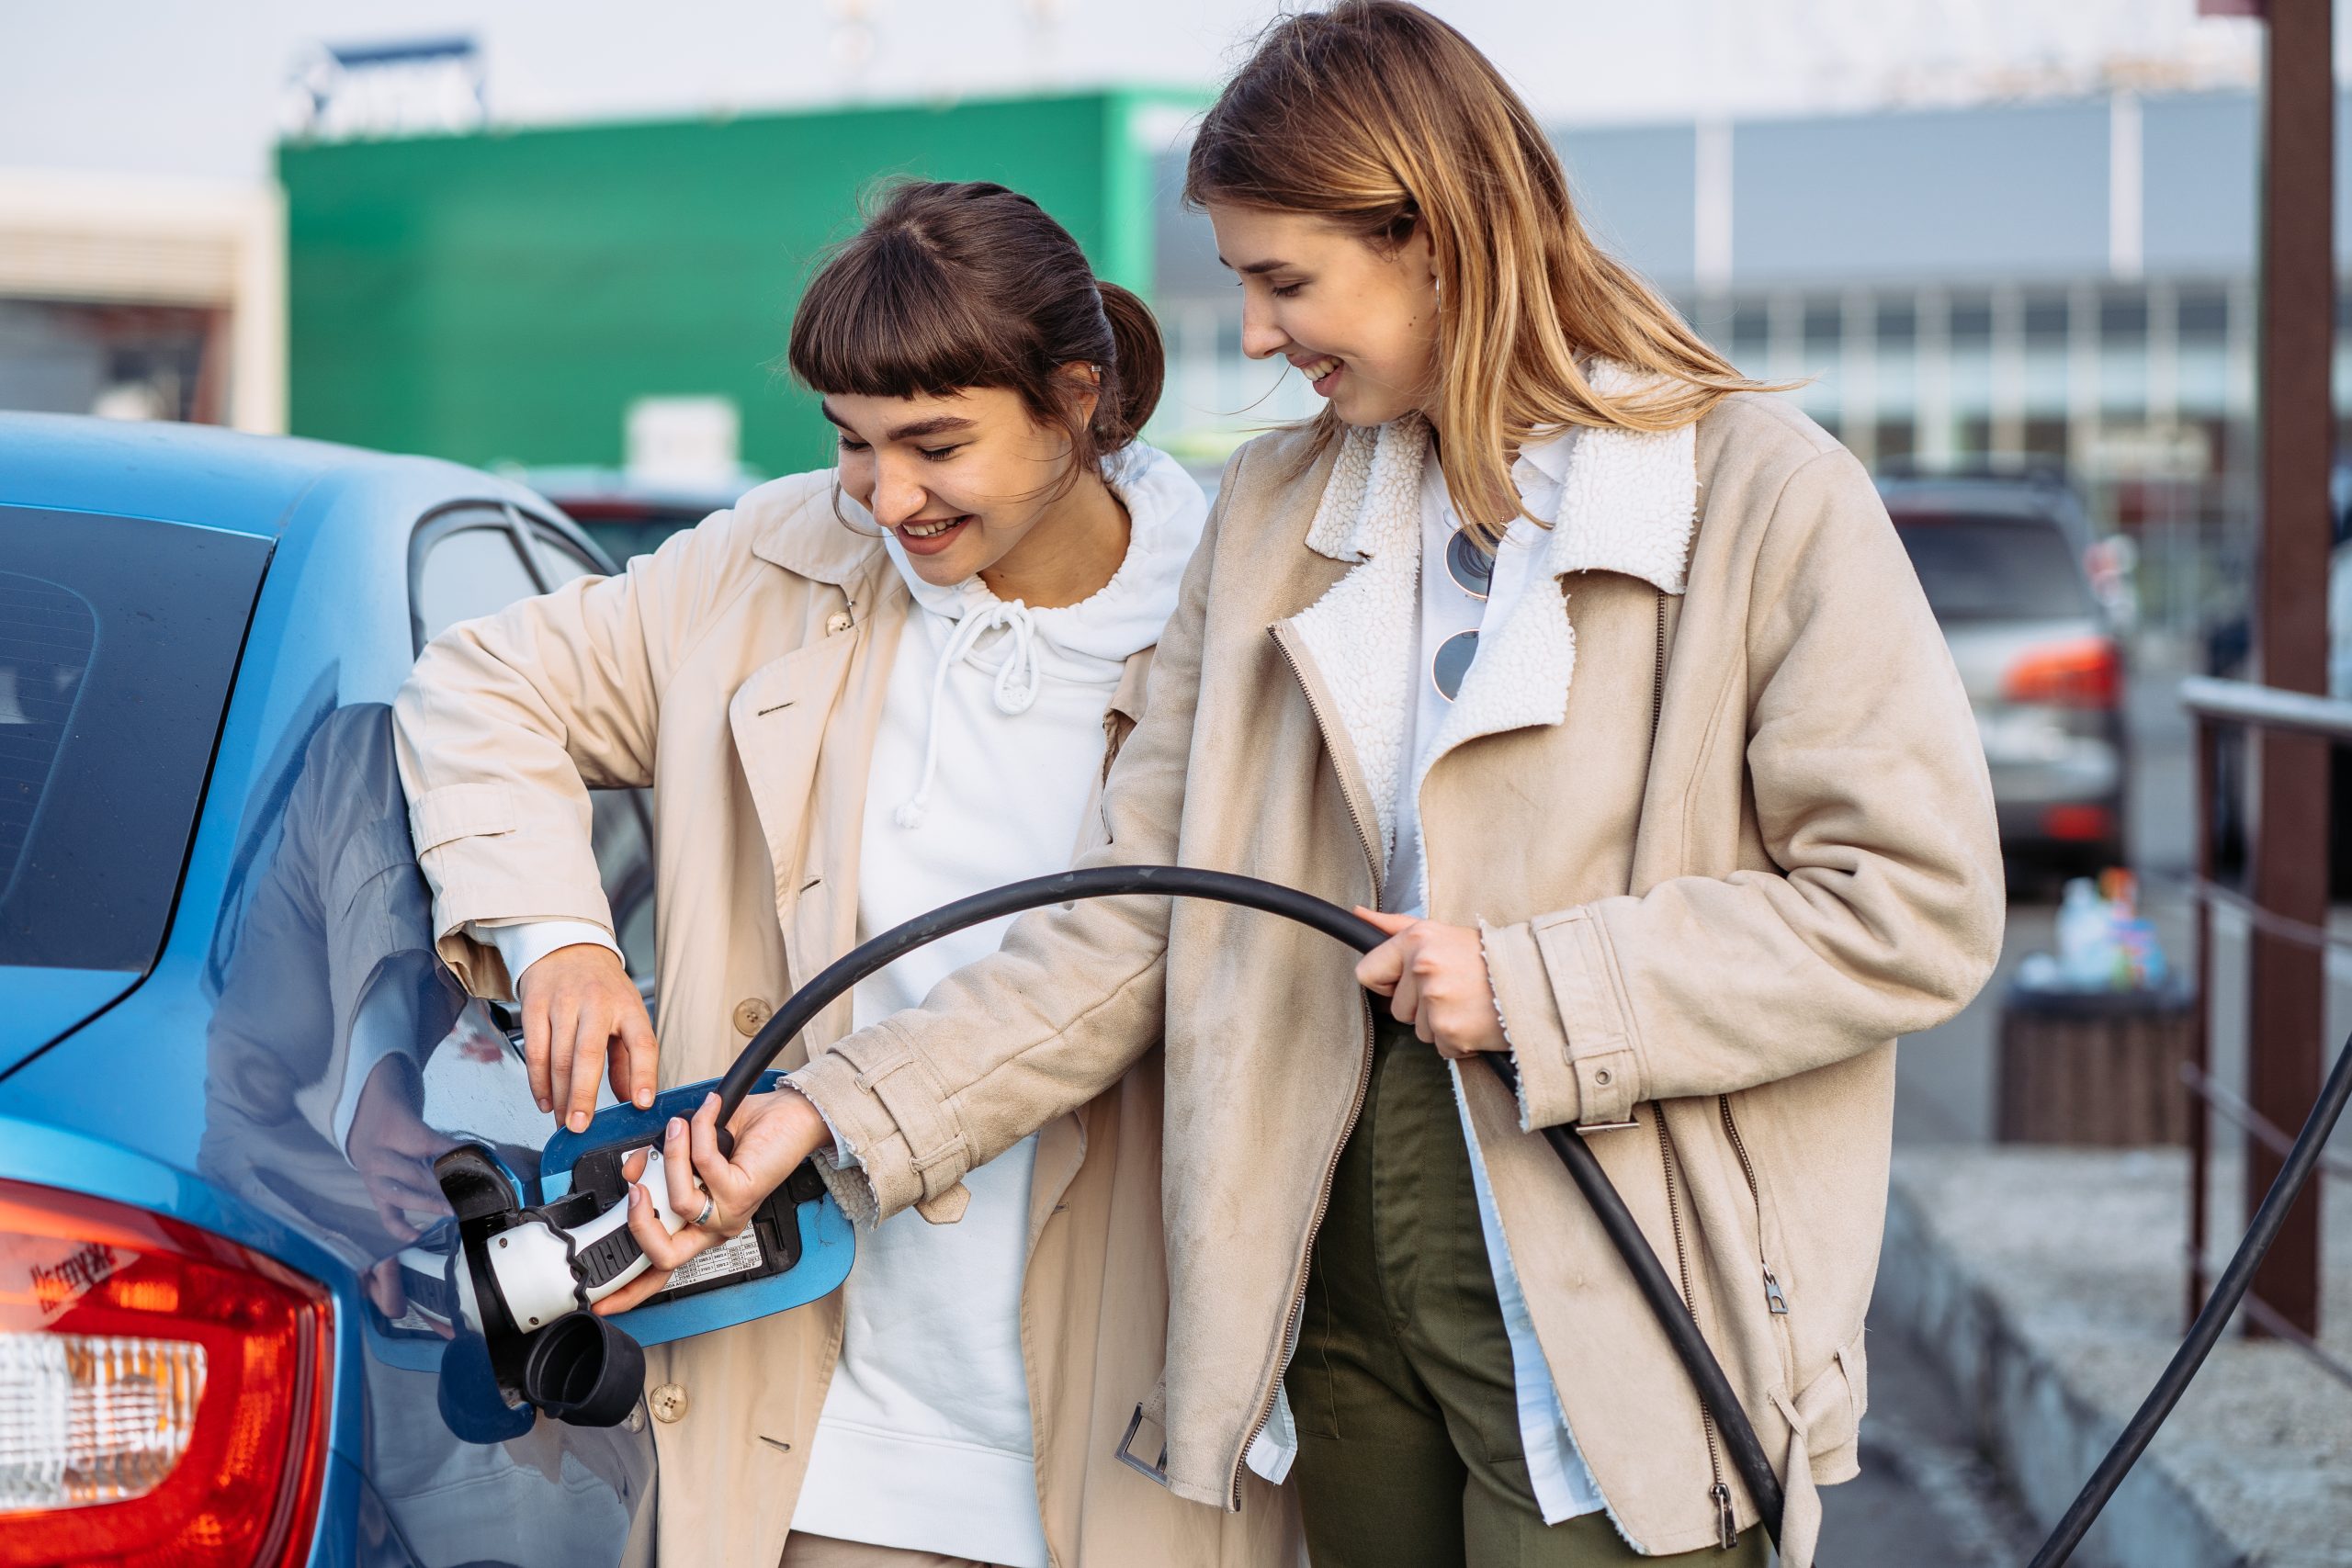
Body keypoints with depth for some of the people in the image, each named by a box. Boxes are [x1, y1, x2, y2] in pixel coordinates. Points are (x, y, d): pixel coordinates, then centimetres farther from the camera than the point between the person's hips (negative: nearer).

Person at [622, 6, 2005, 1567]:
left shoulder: (1762, 495, -7)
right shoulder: (1276, 512, 10)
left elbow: (1918, 904, -10)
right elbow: (1136, 916, 7)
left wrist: (1536, 988, -15)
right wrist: (847, 1116, -4)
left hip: (1617, 1322, -5)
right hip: (1347, 1259, 5)